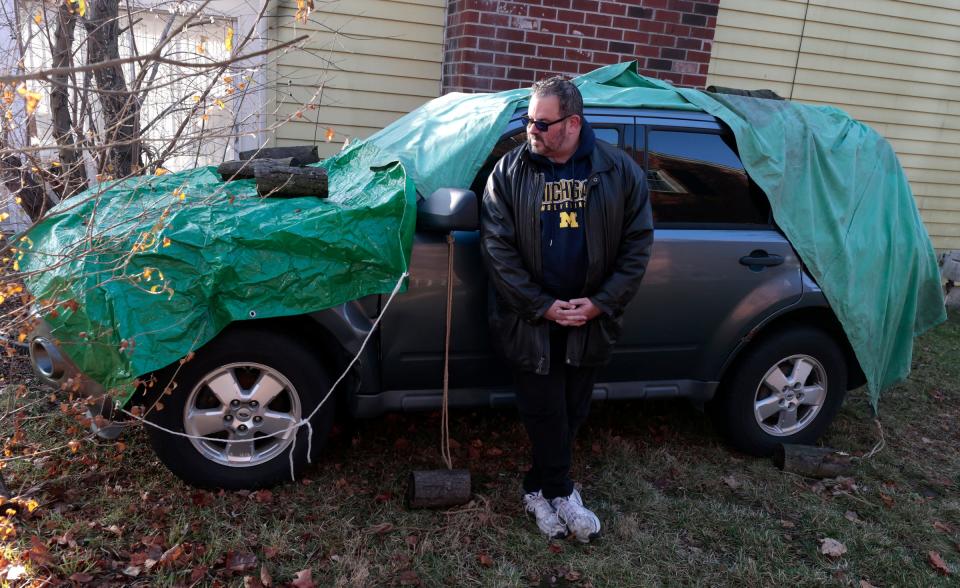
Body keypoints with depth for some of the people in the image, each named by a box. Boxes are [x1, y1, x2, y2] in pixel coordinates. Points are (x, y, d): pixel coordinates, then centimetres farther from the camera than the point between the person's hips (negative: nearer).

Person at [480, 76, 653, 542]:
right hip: (530, 322, -1)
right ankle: (560, 494, 26)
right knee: (546, 414, 6)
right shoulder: (509, 172, -6)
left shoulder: (618, 171, -4)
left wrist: (601, 303, -10)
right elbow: (497, 248, -10)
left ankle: (538, 489, 33)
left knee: (572, 413, 13)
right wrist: (543, 306, -14)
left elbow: (638, 243, -1)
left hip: (589, 320, 2)